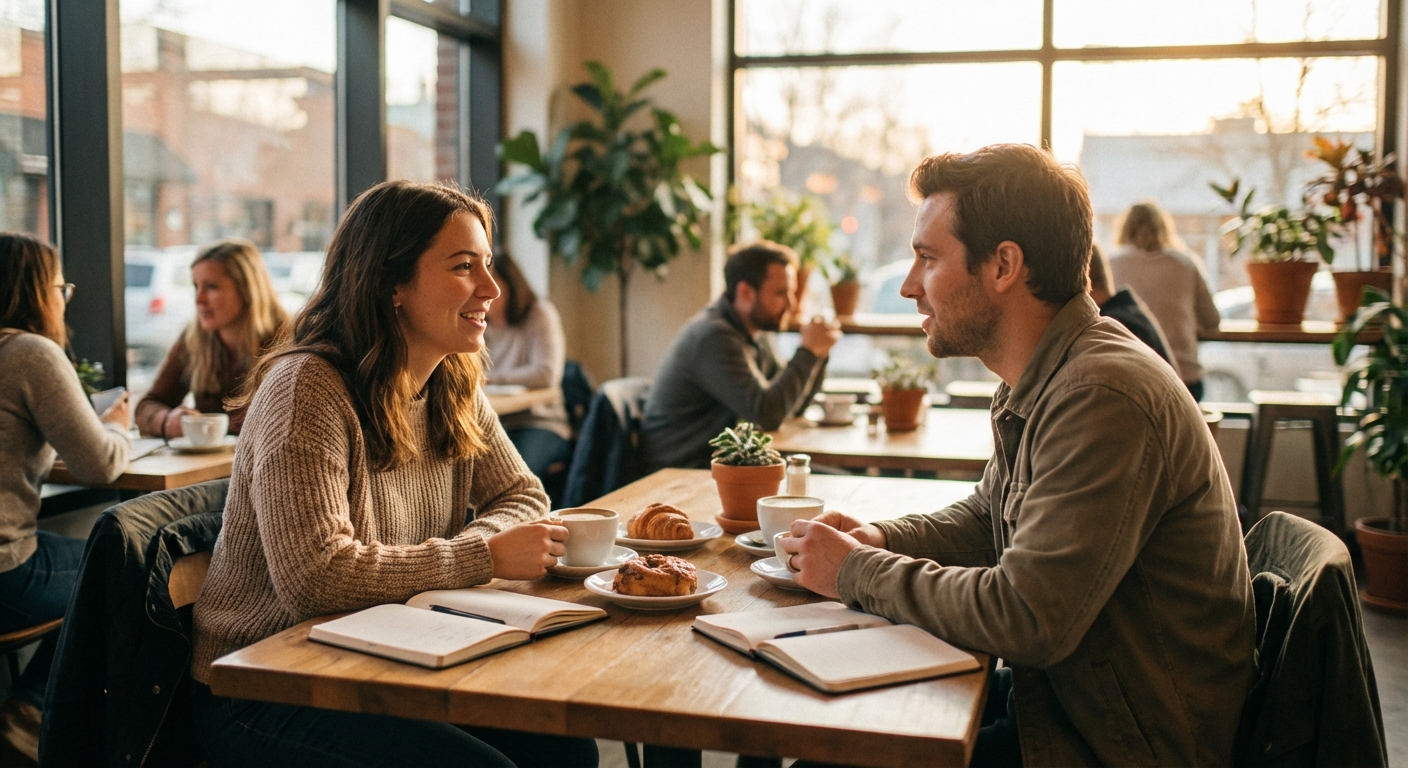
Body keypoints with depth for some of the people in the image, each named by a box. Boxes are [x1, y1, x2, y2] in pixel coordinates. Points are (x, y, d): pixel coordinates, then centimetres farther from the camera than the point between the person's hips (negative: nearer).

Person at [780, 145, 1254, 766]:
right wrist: (880, 541, 1)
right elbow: (984, 519, 21)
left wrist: (858, 573, -16)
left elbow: (1026, 618, -30)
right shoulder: (1037, 384, 7)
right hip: (1061, 693, 9)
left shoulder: (1101, 397, -26)